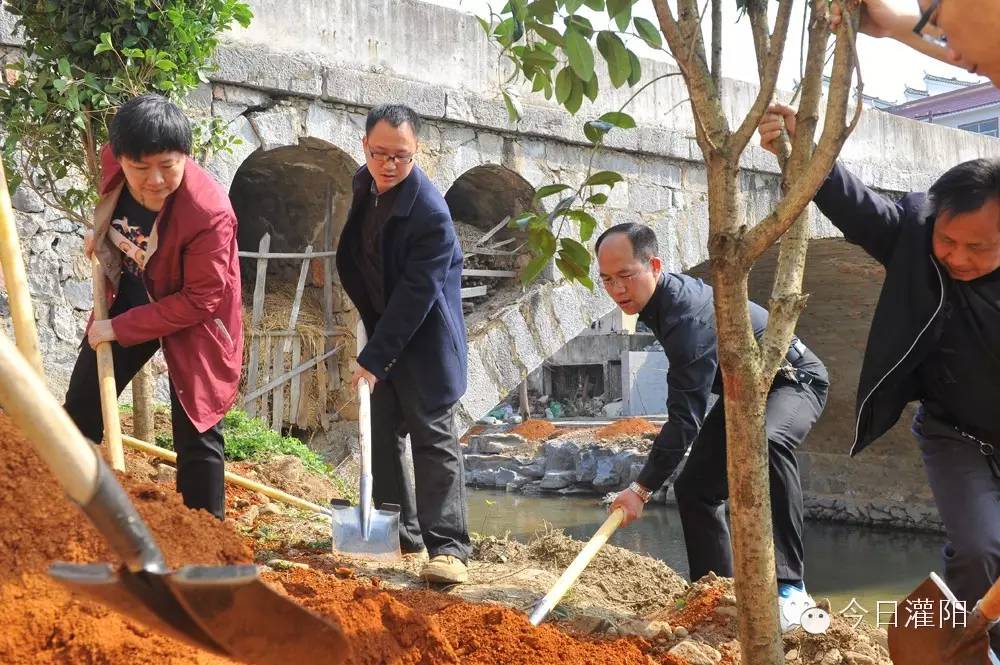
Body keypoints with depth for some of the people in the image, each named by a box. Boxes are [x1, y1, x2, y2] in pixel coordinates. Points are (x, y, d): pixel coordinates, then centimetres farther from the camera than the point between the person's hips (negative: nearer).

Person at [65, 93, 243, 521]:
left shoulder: (208, 212, -36)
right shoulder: (112, 164, -18)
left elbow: (199, 301, -28)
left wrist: (119, 328, -25)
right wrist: (100, 235, -1)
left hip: (191, 319, -6)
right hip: (127, 298, 6)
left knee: (196, 434, -1)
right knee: (80, 409, 15)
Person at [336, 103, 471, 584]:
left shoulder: (431, 214, -25)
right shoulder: (364, 184, 2)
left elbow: (415, 296, -26)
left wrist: (373, 358, -26)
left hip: (425, 341, -8)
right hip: (384, 329, 8)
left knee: (434, 439, -8)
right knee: (383, 435, 11)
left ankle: (447, 547, -6)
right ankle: (400, 537, 22)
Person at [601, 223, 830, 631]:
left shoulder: (688, 314, -34)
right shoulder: (664, 297, -5)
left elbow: (685, 416, -35)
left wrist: (642, 487, -33)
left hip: (792, 379, -10)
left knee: (766, 444, -41)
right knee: (694, 486, 3)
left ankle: (789, 588, -38)